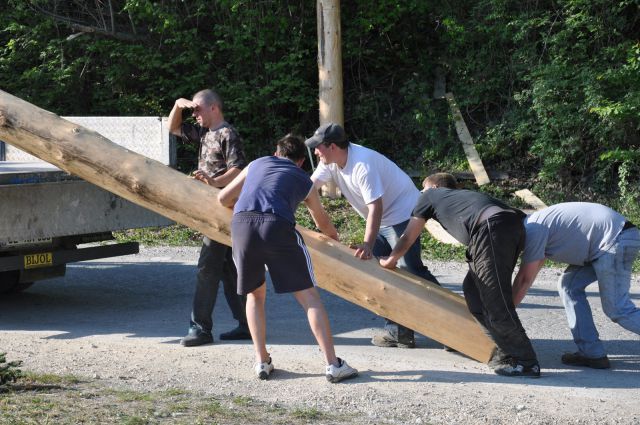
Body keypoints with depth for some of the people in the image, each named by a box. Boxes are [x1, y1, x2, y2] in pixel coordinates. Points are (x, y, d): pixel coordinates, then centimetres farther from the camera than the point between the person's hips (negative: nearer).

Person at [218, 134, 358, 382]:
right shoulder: (304, 181, 30)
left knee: (255, 295, 23)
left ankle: (262, 362, 18)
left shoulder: (257, 164, 33)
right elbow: (323, 225, 44)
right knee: (309, 297, 5)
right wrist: (335, 238, 66)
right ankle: (333, 365, 1)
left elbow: (223, 198, 39)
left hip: (241, 224, 2)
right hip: (277, 225, -2)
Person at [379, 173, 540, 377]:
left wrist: (390, 260, 49)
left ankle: (526, 362, -2)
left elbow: (408, 237, 32)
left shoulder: (430, 195, 26)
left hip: (493, 228, -7)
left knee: (495, 302, -4)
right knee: (473, 290, 17)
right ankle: (508, 352, 18)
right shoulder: (462, 196, 41)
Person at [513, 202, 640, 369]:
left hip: (615, 239, -10)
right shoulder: (533, 225, 18)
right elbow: (522, 278, 22)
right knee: (569, 285, 10)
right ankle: (592, 353, 8)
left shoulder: (532, 230, -12)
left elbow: (525, 280, -9)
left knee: (616, 308, -10)